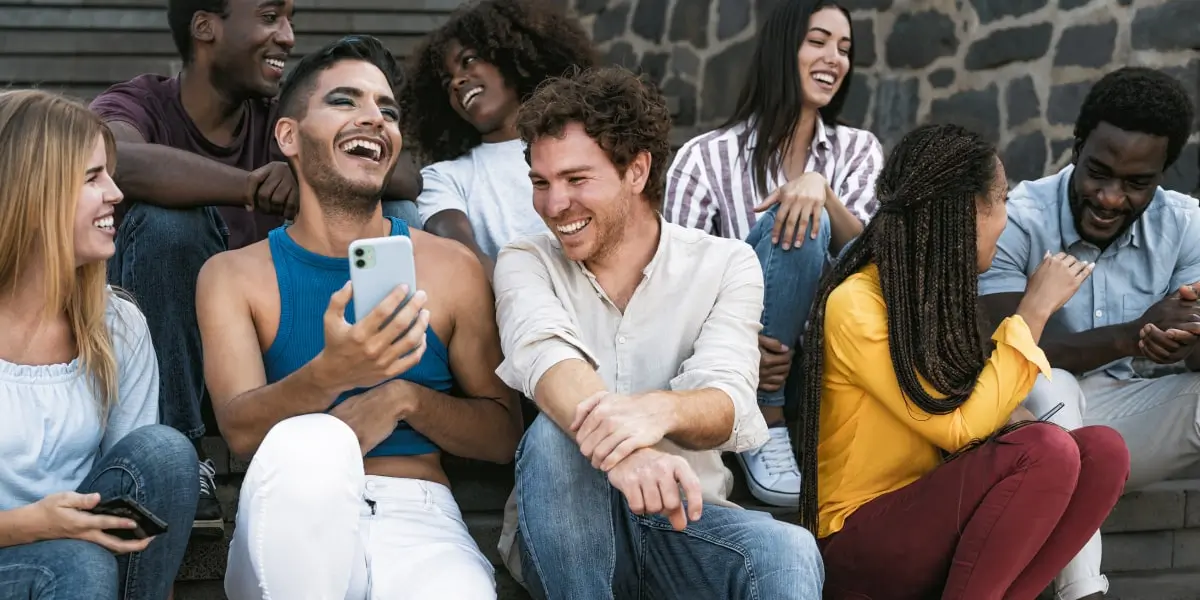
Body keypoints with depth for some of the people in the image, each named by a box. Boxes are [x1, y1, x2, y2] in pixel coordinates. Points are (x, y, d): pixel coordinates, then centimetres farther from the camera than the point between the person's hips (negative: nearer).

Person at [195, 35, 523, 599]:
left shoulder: (452, 269, 10)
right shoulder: (232, 275, 8)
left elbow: (504, 435, 11)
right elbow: (240, 429, -7)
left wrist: (404, 398, -9)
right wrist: (329, 374, -29)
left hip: (417, 517, -1)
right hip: (291, 523, 1)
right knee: (306, 444, -34)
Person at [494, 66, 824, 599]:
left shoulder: (726, 265, 3)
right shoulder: (525, 263, 3)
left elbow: (725, 405, -15)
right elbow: (545, 359, -21)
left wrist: (658, 411, -41)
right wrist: (621, 448, -44)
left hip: (685, 517, -1)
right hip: (566, 533, 2)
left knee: (788, 554, -33)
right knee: (555, 435, -32)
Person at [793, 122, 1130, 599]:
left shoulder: (941, 292, 10)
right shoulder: (855, 305, -17)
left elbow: (978, 405, 16)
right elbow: (959, 427, -20)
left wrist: (1016, 422, -7)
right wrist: (1034, 311, -14)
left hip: (932, 510, 8)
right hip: (862, 538, -8)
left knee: (1102, 451, -13)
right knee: (1048, 452, -28)